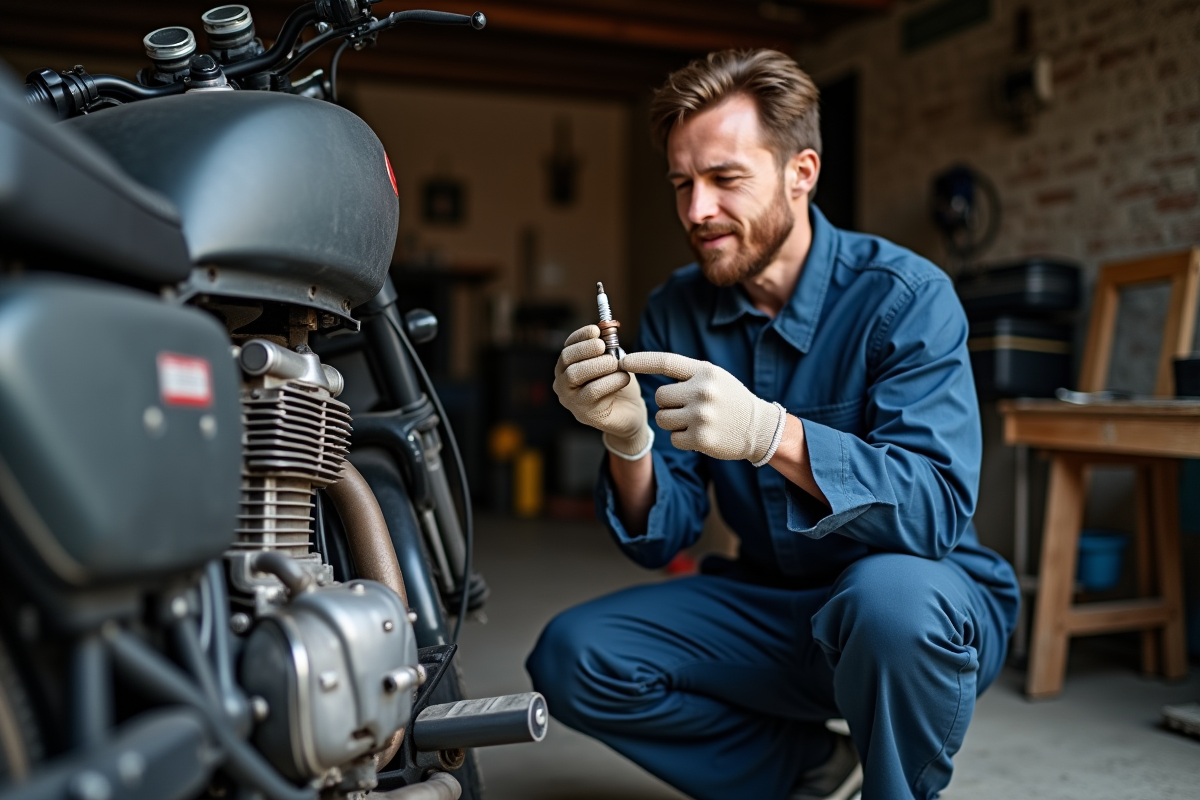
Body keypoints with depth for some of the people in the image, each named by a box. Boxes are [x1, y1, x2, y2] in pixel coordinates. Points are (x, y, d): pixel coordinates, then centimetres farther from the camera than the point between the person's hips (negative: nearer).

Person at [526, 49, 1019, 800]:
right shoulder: (677, 310, -3)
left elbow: (939, 508, -29)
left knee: (890, 594, -38)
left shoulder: (903, 294, -16)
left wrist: (770, 435, -42)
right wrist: (629, 441, -27)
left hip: (927, 604, -4)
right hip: (772, 607, 5)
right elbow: (660, 539, -6)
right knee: (571, 657, -11)